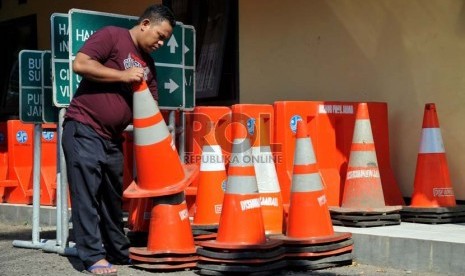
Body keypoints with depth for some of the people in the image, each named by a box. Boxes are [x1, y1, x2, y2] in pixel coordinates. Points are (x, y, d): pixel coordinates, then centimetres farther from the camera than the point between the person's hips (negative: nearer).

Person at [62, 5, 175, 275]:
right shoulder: (111, 36, -7)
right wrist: (123, 75, -17)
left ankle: (119, 251, 22)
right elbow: (80, 64, -19)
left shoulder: (148, 64, 14)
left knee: (113, 196, 13)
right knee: (87, 194, -7)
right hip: (83, 129, -8)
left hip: (112, 137, 8)